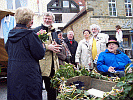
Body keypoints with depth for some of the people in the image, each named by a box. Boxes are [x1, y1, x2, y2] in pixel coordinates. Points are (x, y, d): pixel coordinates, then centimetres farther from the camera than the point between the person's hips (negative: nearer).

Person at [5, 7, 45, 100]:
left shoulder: (11, 34, 5)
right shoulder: (30, 34, -17)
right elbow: (40, 54, -14)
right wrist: (43, 47, 4)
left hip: (12, 74, 7)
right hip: (28, 74, -7)